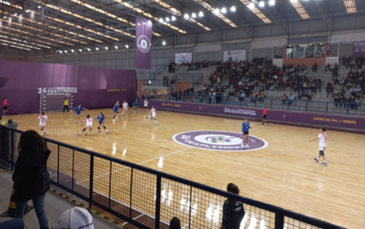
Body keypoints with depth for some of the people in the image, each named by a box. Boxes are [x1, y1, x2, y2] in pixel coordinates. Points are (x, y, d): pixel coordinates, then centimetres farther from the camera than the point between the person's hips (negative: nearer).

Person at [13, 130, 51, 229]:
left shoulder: (23, 157, -29)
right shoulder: (43, 152, -13)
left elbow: (17, 176, -19)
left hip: (25, 188, -4)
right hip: (40, 186, 4)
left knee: (19, 211, 22)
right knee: (40, 210, 14)